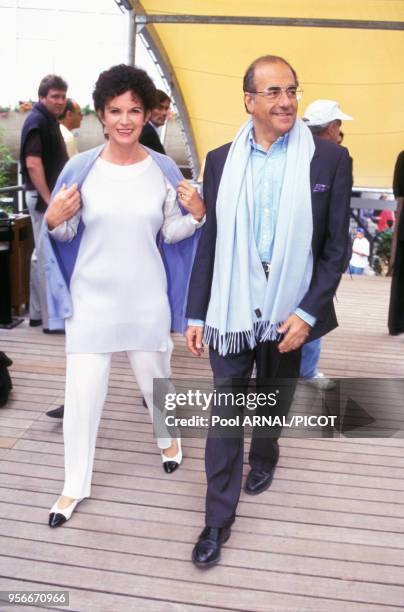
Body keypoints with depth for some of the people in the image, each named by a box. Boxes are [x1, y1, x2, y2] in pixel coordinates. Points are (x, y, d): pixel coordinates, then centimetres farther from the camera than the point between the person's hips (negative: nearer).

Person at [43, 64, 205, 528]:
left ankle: (168, 436, 51)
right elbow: (65, 234, 2)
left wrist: (196, 215, -13)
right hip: (91, 297, -1)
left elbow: (171, 233, 5)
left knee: (154, 376, 18)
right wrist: (53, 220, -19)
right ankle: (75, 485, 22)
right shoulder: (80, 168, -7)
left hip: (147, 297, 1)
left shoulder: (163, 169, -3)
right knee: (82, 391, 2)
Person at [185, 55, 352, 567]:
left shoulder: (330, 159, -5)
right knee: (224, 414, 5)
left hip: (290, 309, 0)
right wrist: (196, 315, 2)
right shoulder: (222, 160, 1)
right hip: (231, 310, 1)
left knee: (275, 402, 20)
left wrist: (307, 313, -12)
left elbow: (335, 247, -4)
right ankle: (219, 518, 19)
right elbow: (208, 242, 3)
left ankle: (263, 457, 51)